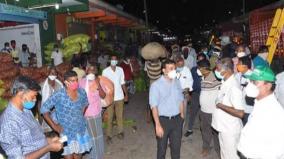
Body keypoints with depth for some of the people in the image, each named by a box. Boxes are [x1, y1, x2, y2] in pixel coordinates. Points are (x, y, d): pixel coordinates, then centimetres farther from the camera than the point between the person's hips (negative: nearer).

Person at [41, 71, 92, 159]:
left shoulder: (82, 92, -6)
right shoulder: (59, 95, -19)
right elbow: (44, 109, -12)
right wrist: (54, 125, -11)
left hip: (81, 131, 4)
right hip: (67, 133, -4)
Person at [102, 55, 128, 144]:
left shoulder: (120, 70, 2)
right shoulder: (105, 71, -8)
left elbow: (122, 83, 8)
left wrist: (126, 94, 5)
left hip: (119, 97, 3)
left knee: (120, 116, 12)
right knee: (109, 118, 4)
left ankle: (120, 132, 29)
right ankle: (109, 135, 15)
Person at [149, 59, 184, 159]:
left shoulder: (177, 82, 2)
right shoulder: (156, 85, -15)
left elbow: (180, 100, 11)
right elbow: (154, 106, -16)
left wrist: (182, 116, 11)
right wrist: (157, 125, -19)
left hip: (177, 119, 4)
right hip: (163, 120, -4)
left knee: (176, 146, 18)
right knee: (162, 148, 13)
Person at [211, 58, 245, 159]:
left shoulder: (234, 87, -26)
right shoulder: (226, 82, 2)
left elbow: (240, 113, -31)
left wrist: (221, 106, -24)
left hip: (230, 130, -9)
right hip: (223, 127, 9)